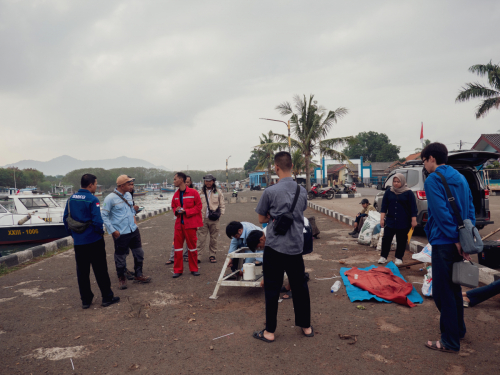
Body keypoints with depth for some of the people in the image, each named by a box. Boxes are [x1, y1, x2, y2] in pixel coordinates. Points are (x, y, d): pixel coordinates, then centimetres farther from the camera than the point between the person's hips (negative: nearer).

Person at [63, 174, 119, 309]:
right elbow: (97, 221, -20)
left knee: (82, 271, 12)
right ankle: (107, 298, 13)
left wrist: (73, 233, 17)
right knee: (100, 270, 5)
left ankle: (85, 300, 20)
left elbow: (65, 218, 8)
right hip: (94, 240, -5)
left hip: (78, 242, 5)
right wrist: (100, 232, -2)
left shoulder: (71, 199, 4)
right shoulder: (92, 199, -15)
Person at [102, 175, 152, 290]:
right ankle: (121, 278, 26)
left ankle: (138, 275, 28)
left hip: (133, 231, 7)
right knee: (120, 257, 6)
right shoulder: (110, 198, -15)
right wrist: (113, 231, -15)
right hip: (120, 234, -7)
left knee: (139, 253, 13)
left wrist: (134, 222, 9)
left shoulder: (128, 195, 7)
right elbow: (104, 216, -12)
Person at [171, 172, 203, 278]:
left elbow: (198, 206, -7)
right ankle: (178, 270, 15)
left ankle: (194, 269, 19)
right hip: (179, 223, 5)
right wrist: (176, 210, -4)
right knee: (177, 246, 4)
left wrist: (186, 211, -16)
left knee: (192, 247, 6)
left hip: (190, 223, -4)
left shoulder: (193, 192, -7)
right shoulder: (176, 195, 9)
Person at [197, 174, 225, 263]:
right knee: (201, 238, -3)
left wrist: (220, 213, -4)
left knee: (214, 239, 7)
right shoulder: (200, 192, 6)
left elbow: (222, 205, 13)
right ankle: (198, 255, 3)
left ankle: (212, 255, 18)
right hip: (203, 219, -1)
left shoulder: (218, 192, 8)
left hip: (214, 220, 1)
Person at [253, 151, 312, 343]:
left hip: (275, 247, -4)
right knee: (300, 286, 16)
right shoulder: (302, 191, 2)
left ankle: (269, 332, 15)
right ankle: (306, 326, 29)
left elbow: (261, 219, -2)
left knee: (272, 289, 5)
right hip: (296, 246, 5)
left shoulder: (270, 191, -13)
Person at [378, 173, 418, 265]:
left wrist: (413, 220, -6)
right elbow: (384, 206, 6)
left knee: (401, 241, 5)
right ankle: (383, 256, 12)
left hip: (404, 223, -2)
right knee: (386, 238, 1)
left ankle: (399, 258, 18)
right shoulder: (388, 192, 5)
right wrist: (382, 218, 0)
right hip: (390, 221, 2)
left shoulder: (408, 192, -2)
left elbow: (413, 208, -2)